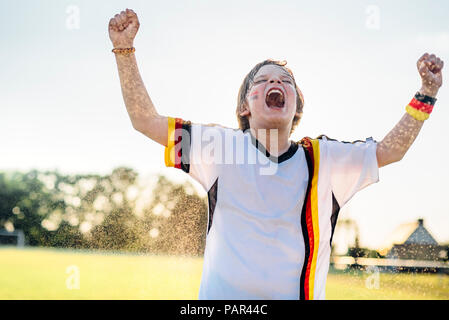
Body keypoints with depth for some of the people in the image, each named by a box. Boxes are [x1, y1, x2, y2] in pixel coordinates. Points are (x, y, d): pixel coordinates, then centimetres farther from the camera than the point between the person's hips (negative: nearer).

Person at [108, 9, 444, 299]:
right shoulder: (220, 146, 1)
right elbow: (146, 120, 1)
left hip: (299, 292, 1)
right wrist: (124, 50, -6)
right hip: (223, 293, -1)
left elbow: (390, 149, 16)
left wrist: (426, 93, 8)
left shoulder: (322, 158, 6)